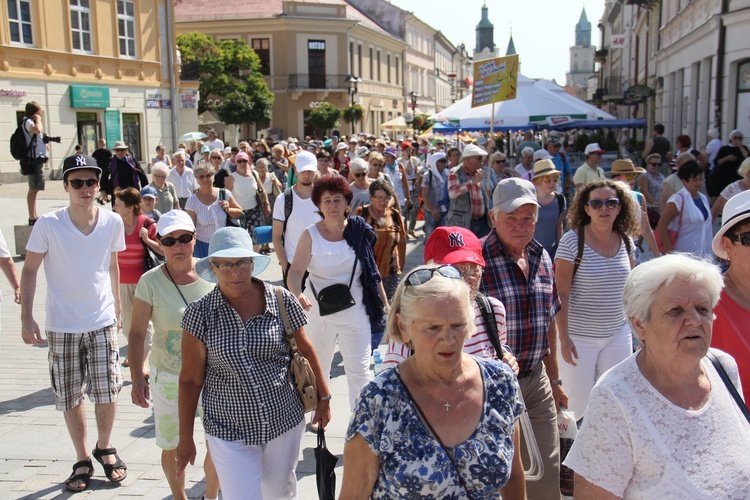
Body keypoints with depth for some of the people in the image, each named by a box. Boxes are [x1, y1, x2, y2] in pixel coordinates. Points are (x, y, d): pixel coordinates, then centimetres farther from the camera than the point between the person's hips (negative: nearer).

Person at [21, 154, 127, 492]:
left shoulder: (113, 222, -4)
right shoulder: (48, 225, -11)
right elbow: (30, 270, -4)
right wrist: (26, 317, -9)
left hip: (103, 322, 1)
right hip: (62, 325, -1)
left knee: (108, 392, 1)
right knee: (70, 397, 8)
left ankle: (104, 448, 28)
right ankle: (82, 460, 27)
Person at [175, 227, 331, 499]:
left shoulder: (281, 301, -7)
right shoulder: (200, 313, -9)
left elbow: (305, 349, 6)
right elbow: (190, 379, -3)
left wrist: (324, 397, 11)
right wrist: (185, 438, 1)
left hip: (284, 420, 2)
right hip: (229, 433, -1)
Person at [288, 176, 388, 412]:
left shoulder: (359, 230, -3)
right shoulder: (310, 235, -6)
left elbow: (372, 270, 5)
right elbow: (295, 271, -14)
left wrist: (384, 302, 6)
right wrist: (297, 295, -34)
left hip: (355, 314, -1)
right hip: (320, 313, 1)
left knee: (359, 372, 2)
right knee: (317, 368, 19)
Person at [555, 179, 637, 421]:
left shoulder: (626, 241, 2)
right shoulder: (572, 241, -13)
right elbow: (561, 293, -14)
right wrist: (564, 337, -17)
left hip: (618, 335, 5)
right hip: (580, 337, -5)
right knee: (577, 403, 5)